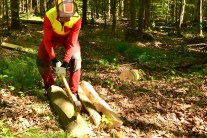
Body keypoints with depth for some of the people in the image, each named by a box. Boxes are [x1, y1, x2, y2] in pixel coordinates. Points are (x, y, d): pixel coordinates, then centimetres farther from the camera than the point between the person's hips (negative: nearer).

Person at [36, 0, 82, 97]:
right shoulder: (49, 16, -37)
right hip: (52, 36, 1)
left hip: (69, 37, 0)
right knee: (42, 60, -7)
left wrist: (65, 62, -35)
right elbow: (47, 40, -26)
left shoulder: (77, 19, -37)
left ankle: (73, 93, -9)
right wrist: (53, 59, -31)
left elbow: (72, 43, -30)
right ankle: (49, 88, 17)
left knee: (75, 59, -19)